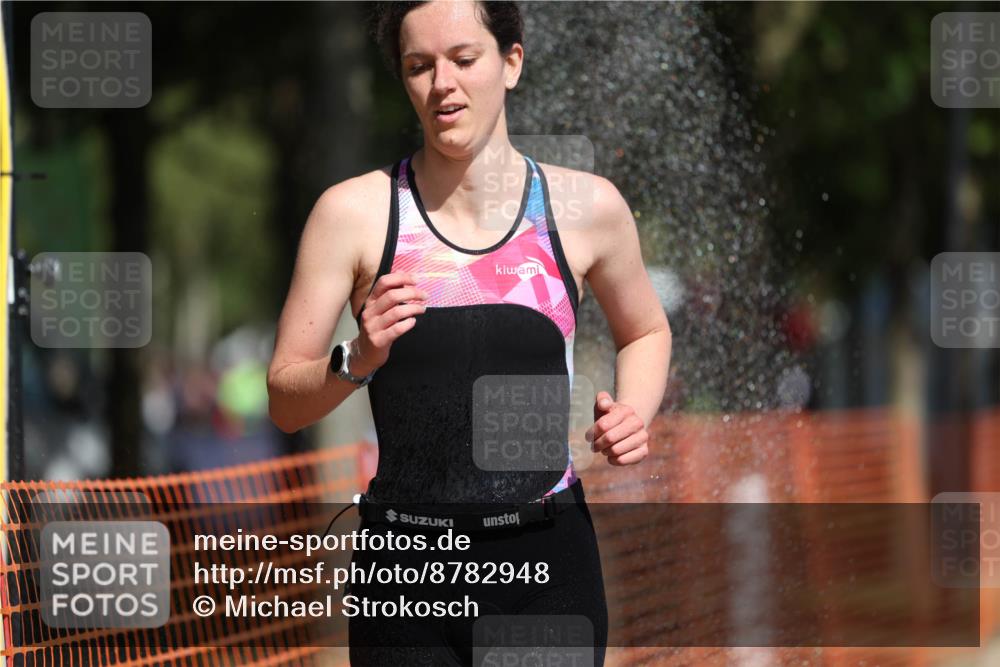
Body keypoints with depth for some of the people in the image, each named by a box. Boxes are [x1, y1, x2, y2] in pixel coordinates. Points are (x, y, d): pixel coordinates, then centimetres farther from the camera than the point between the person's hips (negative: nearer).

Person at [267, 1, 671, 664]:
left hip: (549, 565, 1)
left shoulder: (585, 207, 3)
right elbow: (284, 402, 2)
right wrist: (359, 361, -17)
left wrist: (633, 416, 2)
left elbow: (646, 332, 22)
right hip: (408, 567, -1)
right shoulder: (355, 212, -2)